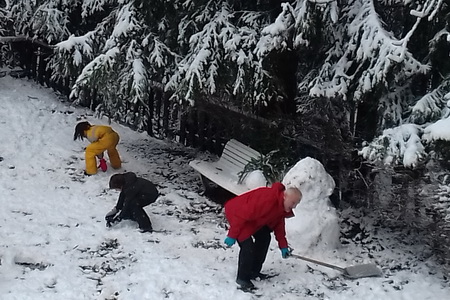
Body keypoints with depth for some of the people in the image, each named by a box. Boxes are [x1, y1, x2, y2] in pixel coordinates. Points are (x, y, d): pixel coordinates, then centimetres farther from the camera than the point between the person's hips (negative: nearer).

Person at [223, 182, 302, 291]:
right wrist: (232, 236, -26)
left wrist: (283, 246, 6)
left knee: (264, 238, 9)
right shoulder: (267, 199, -36)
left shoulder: (282, 206, -6)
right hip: (236, 213, -10)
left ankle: (254, 272, 20)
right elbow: (243, 215, -33)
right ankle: (242, 278, -1)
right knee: (247, 245, -17)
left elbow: (278, 225, 9)